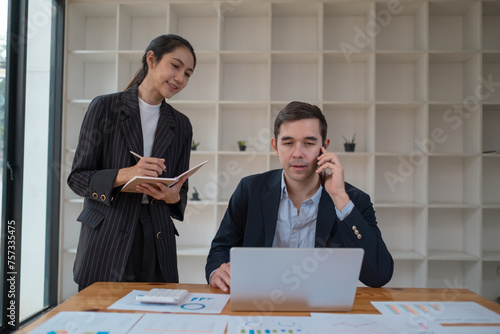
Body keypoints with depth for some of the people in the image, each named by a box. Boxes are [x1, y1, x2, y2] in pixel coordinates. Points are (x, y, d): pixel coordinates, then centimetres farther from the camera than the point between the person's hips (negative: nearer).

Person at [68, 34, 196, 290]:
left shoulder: (181, 125, 10)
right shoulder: (105, 108, 0)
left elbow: (180, 194, 11)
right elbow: (77, 178, -3)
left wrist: (171, 195, -12)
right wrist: (124, 174, -19)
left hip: (156, 244, 3)